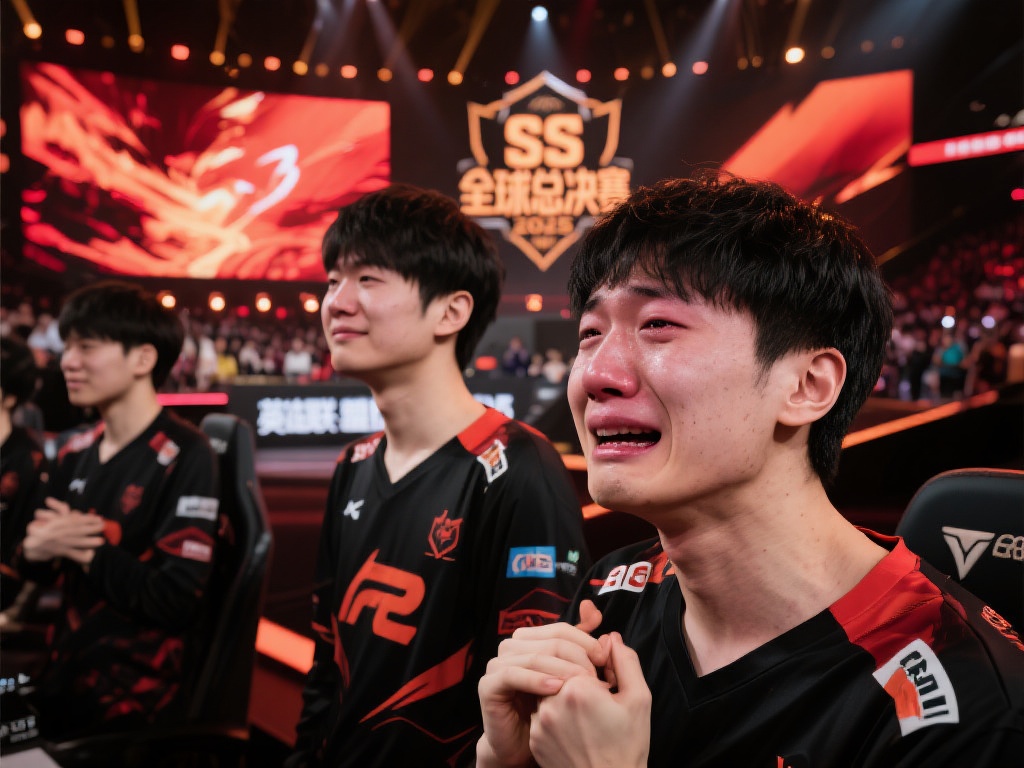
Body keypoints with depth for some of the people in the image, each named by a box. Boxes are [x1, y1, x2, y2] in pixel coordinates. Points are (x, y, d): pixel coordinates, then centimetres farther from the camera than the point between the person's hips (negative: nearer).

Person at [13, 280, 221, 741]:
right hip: (62, 675, 7)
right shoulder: (75, 453, 5)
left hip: (132, 702, -6)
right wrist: (35, 550, -12)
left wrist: (83, 549, -15)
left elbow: (176, 600, -25)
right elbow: (36, 569, 12)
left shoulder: (185, 457, -18)